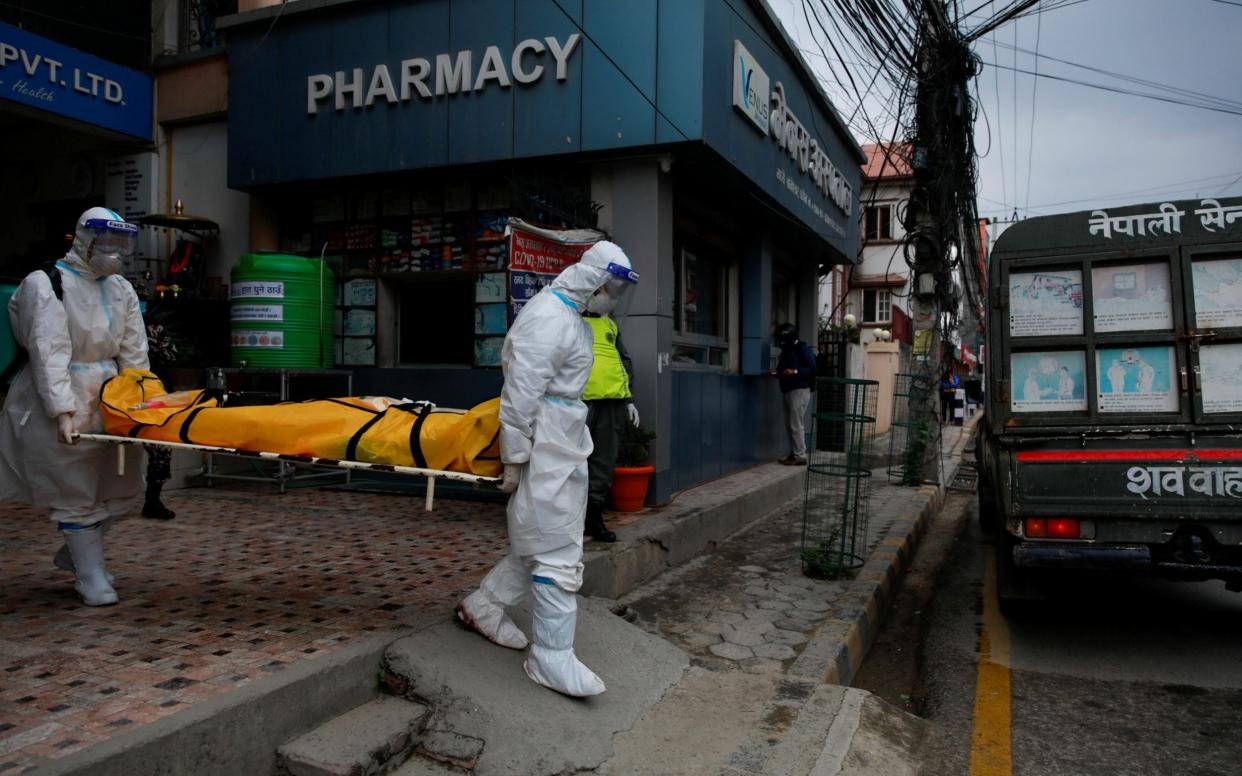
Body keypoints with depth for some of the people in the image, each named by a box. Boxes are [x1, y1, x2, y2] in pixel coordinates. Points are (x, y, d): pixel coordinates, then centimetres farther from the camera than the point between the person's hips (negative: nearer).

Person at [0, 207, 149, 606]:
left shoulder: (121, 290, 10)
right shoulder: (47, 284, -9)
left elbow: (134, 353, 8)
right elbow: (49, 353, -18)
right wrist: (63, 411, -26)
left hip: (108, 398, 7)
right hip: (59, 403, -7)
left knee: (123, 485, 10)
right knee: (74, 491, 0)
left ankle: (75, 551, 33)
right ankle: (90, 575, 13)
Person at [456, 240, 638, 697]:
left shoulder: (571, 317, 17)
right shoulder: (548, 318, -16)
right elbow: (521, 393, -20)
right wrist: (514, 459, -19)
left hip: (565, 447, 11)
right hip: (546, 452, -11)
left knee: (541, 540, 17)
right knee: (559, 552, -6)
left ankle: (484, 606, 31)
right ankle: (552, 659, 3)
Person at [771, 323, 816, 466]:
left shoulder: (803, 348, -7)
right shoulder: (786, 350, 17)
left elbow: (812, 368, -13)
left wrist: (795, 372, -23)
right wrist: (777, 372, 3)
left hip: (799, 390, -8)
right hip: (787, 391, 8)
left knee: (796, 425, -10)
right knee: (789, 425, 7)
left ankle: (800, 456, -7)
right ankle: (793, 454, 12)